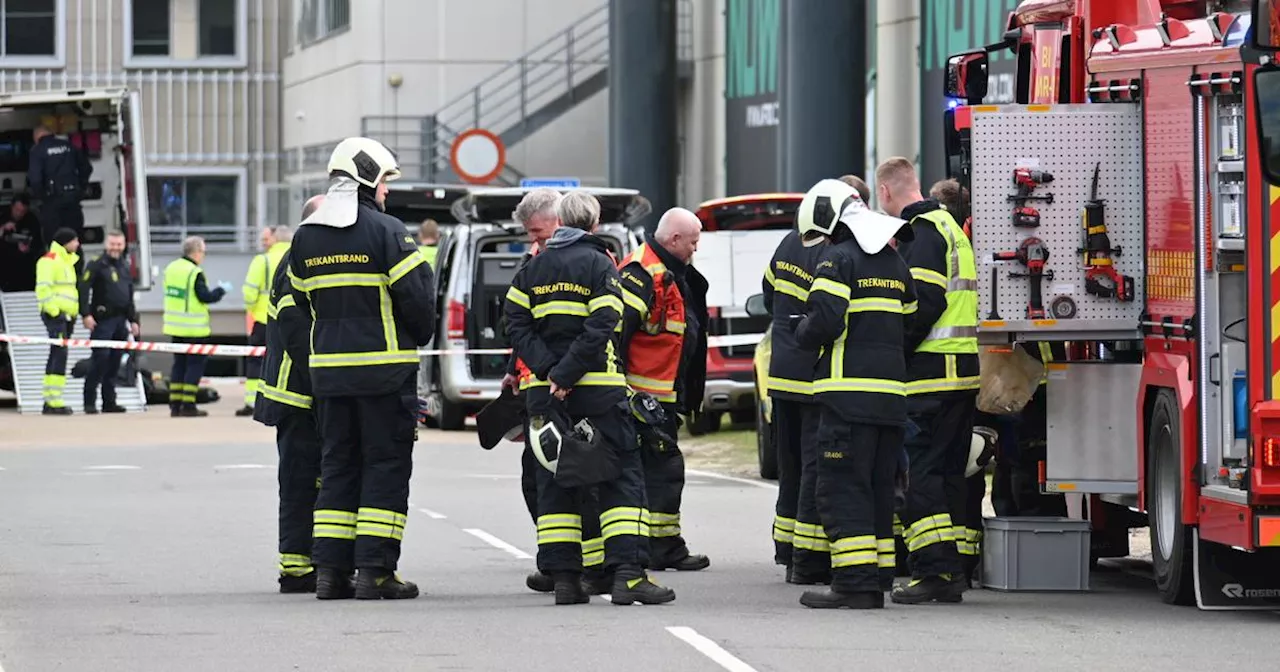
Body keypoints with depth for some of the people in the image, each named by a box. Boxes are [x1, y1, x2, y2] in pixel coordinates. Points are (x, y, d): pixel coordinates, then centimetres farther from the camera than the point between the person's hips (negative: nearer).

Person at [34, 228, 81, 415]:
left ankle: (49, 402, 16)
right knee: (60, 354, -16)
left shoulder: (68, 261, 21)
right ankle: (55, 402, -19)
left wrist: (73, 314, 19)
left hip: (66, 315, 10)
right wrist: (54, 311, -21)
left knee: (57, 356, 11)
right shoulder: (49, 261, -10)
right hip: (55, 314, -10)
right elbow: (43, 289, -18)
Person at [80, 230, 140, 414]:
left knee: (114, 362, 7)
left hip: (120, 321, 7)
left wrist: (133, 320, 24)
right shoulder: (96, 265, -4)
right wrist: (86, 314, -20)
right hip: (103, 320, -7)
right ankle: (89, 401, -8)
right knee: (100, 358, -13)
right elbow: (84, 290, -12)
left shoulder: (125, 267, 19)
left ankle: (109, 401, 11)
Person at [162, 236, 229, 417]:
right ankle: (188, 406, -4)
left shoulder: (171, 268, 7)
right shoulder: (195, 273, -17)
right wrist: (221, 290, -1)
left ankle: (175, 405, 12)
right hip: (193, 328, -7)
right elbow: (206, 297, -18)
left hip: (175, 326, 7)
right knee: (195, 365, 0)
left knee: (179, 364, 14)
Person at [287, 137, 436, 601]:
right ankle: (375, 570, -5)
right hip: (385, 370, -6)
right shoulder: (385, 231, -11)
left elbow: (303, 300, 15)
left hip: (328, 368, 6)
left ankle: (330, 569, 7)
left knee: (337, 465, 11)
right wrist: (419, 338, 8)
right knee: (386, 464, 0)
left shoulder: (306, 236, 8)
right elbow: (417, 294, -11)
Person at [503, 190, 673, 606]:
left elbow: (517, 323, 2)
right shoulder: (599, 264, -4)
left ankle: (563, 577, 5)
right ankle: (628, 574, -12)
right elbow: (602, 327, -16)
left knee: (554, 479, 10)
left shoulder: (534, 267, 11)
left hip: (544, 389, 5)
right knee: (621, 477, -1)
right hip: (597, 386, -5)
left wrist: (548, 371, -6)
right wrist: (566, 375, -15)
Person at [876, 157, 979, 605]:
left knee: (920, 471, -9)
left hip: (930, 370, -9)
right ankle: (954, 571, 12)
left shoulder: (920, 232, -11)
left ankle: (933, 569, -14)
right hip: (964, 370, 9)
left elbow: (926, 301, -20)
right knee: (950, 472, 12)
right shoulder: (950, 227, 19)